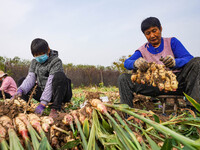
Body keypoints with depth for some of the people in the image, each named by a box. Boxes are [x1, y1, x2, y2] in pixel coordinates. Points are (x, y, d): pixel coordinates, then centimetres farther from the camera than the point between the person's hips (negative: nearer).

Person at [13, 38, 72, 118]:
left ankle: (55, 109, -32)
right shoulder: (34, 62, 6)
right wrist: (20, 90, -27)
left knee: (59, 75, -34)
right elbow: (30, 78, -5)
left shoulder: (56, 61, -15)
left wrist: (42, 104, -32)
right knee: (22, 81, 2)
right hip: (43, 92, 6)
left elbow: (50, 83, -25)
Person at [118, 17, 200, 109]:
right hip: (155, 86, 1)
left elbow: (189, 59, -4)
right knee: (123, 78, -14)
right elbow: (126, 63, -4)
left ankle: (192, 107, -35)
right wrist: (136, 63, -30)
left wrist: (175, 62, -28)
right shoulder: (142, 50, 13)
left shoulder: (172, 42, 10)